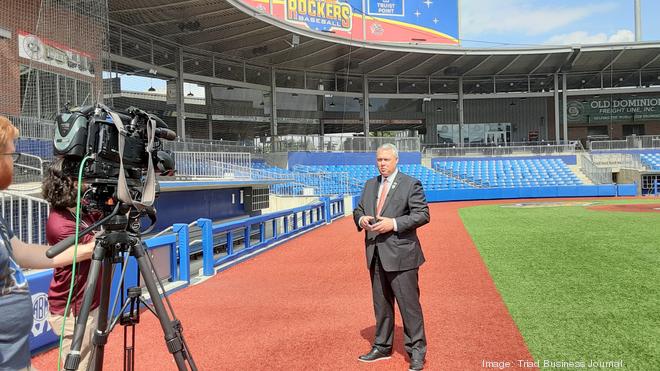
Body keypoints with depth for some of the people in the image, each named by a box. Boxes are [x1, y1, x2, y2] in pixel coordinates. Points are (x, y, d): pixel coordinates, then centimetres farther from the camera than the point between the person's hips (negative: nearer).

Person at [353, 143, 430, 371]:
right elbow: (358, 209, 19)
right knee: (381, 304, 16)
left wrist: (394, 224, -20)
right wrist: (361, 219, -5)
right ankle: (382, 347, 29)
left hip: (400, 254, -6)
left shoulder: (411, 184, -5)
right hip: (376, 254, 6)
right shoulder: (370, 185, 14)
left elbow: (423, 214, -10)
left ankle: (417, 351, 12)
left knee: (409, 303, -1)